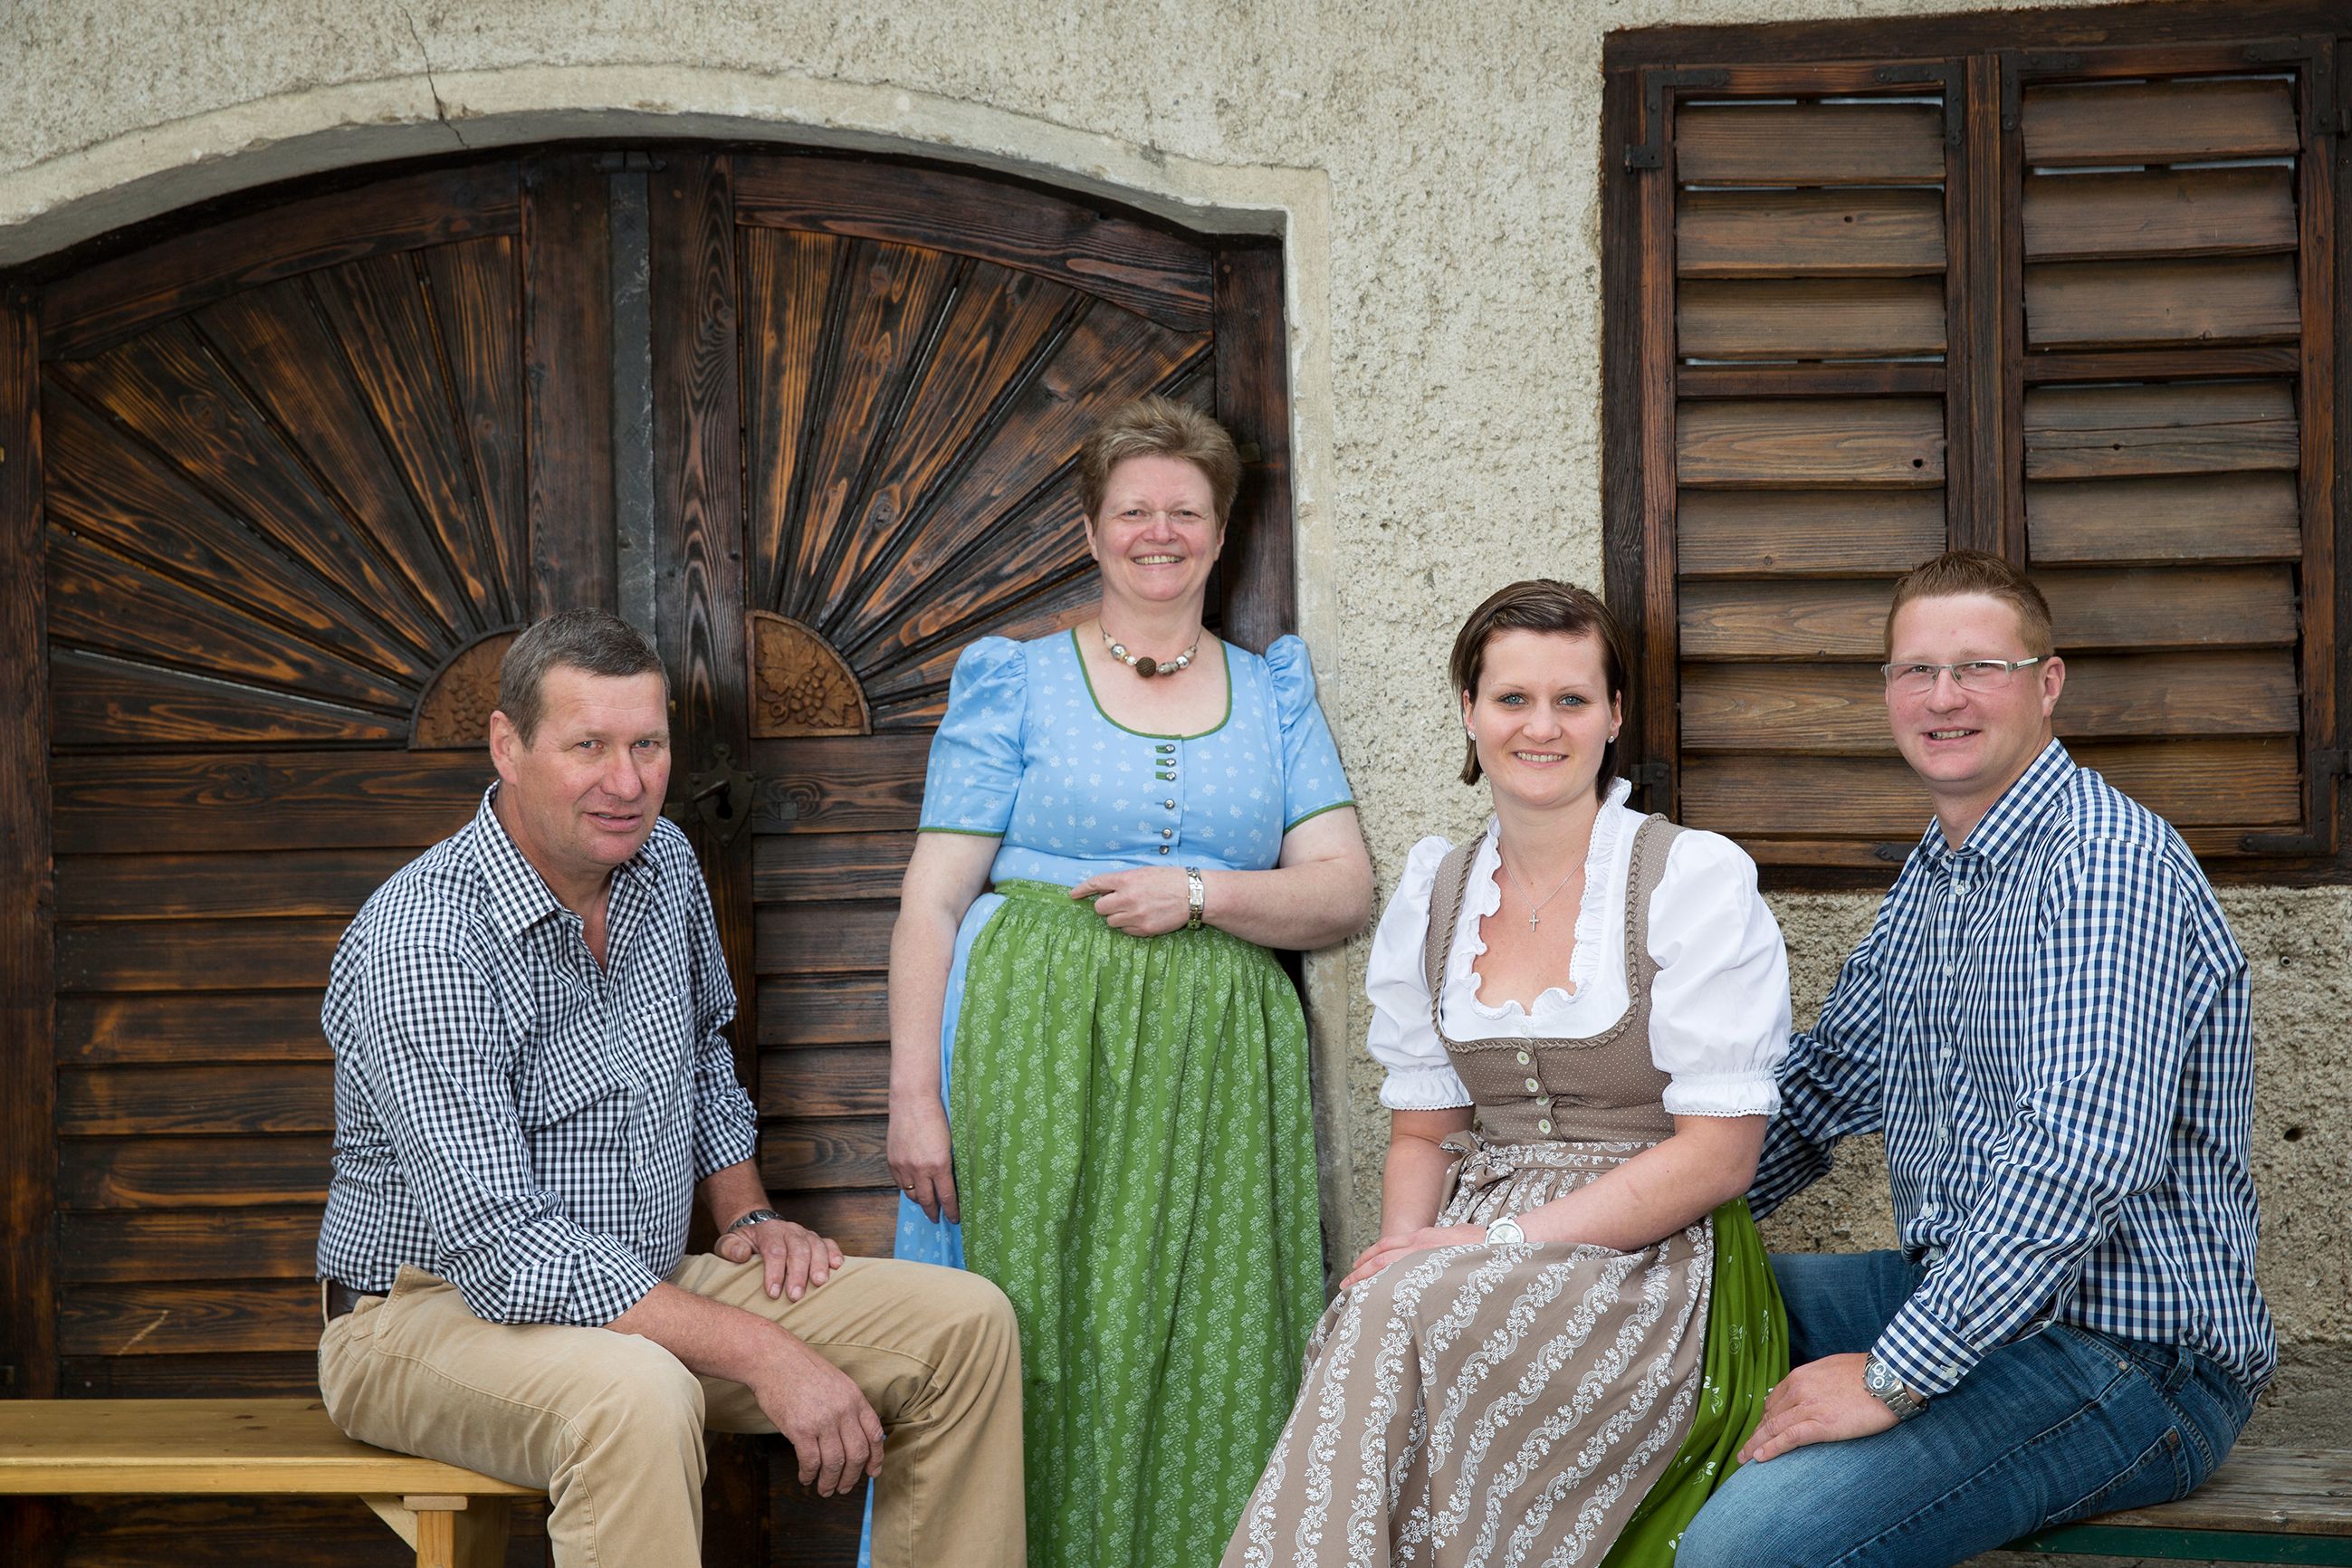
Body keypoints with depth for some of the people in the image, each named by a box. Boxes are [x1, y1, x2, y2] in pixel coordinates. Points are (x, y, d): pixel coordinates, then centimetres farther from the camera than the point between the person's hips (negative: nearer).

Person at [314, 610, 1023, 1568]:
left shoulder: (661, 862, 1)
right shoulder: (421, 941, -25)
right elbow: (501, 1246, -30)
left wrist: (746, 1216, 7)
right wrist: (759, 1354, -32)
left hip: (642, 1293, 8)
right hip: (430, 1310, -8)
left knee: (966, 1326, -5)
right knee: (639, 1400, -41)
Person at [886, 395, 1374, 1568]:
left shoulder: (1275, 693, 14)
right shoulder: (1014, 683, 7)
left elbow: (1345, 892, 7)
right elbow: (933, 901, 2)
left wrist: (1200, 894, -10)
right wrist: (913, 1095, -7)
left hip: (1217, 1075, 2)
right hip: (1040, 1060, -2)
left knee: (1210, 1359, 0)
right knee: (1045, 1351, -4)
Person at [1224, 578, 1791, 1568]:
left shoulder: (1698, 880, -3)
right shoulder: (1432, 895, 13)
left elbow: (1719, 1152, -9)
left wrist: (1501, 1243, -16)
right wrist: (1409, 1245, -9)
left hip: (1651, 1258, -4)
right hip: (1477, 1253, 4)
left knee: (1393, 1321, -32)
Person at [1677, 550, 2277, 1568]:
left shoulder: (2109, 862, -18)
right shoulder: (1927, 881, 14)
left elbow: (2084, 1160, -28)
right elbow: (1821, 1083, 24)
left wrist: (1895, 1376, -26)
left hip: (2131, 1354, -9)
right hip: (1958, 1290, 10)